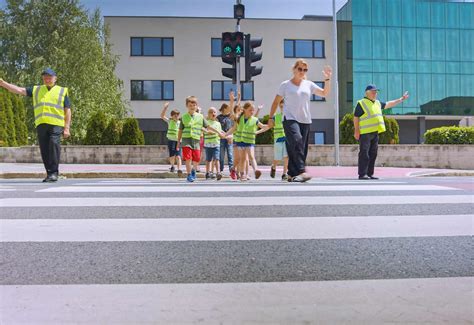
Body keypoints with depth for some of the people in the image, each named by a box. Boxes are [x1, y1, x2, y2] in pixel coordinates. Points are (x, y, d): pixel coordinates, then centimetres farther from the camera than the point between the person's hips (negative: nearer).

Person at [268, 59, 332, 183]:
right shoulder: (285, 85, 7)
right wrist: (271, 117, 4)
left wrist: (327, 79, -1)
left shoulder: (309, 84, 14)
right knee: (297, 142, -26)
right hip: (290, 119, -4)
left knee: (302, 147, 1)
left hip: (305, 121, 4)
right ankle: (301, 171, -30)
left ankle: (292, 174, 10)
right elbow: (276, 102, 9)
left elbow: (325, 93, 11)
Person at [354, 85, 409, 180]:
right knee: (364, 154, -9)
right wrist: (356, 131, -13)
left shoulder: (377, 103, 20)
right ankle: (362, 174, -7)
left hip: (375, 133, 8)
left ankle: (370, 174, 15)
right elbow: (356, 118, -7)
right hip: (365, 133, -8)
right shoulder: (361, 103, -4)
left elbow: (388, 104, 32)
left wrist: (401, 99, 33)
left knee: (373, 154, 9)